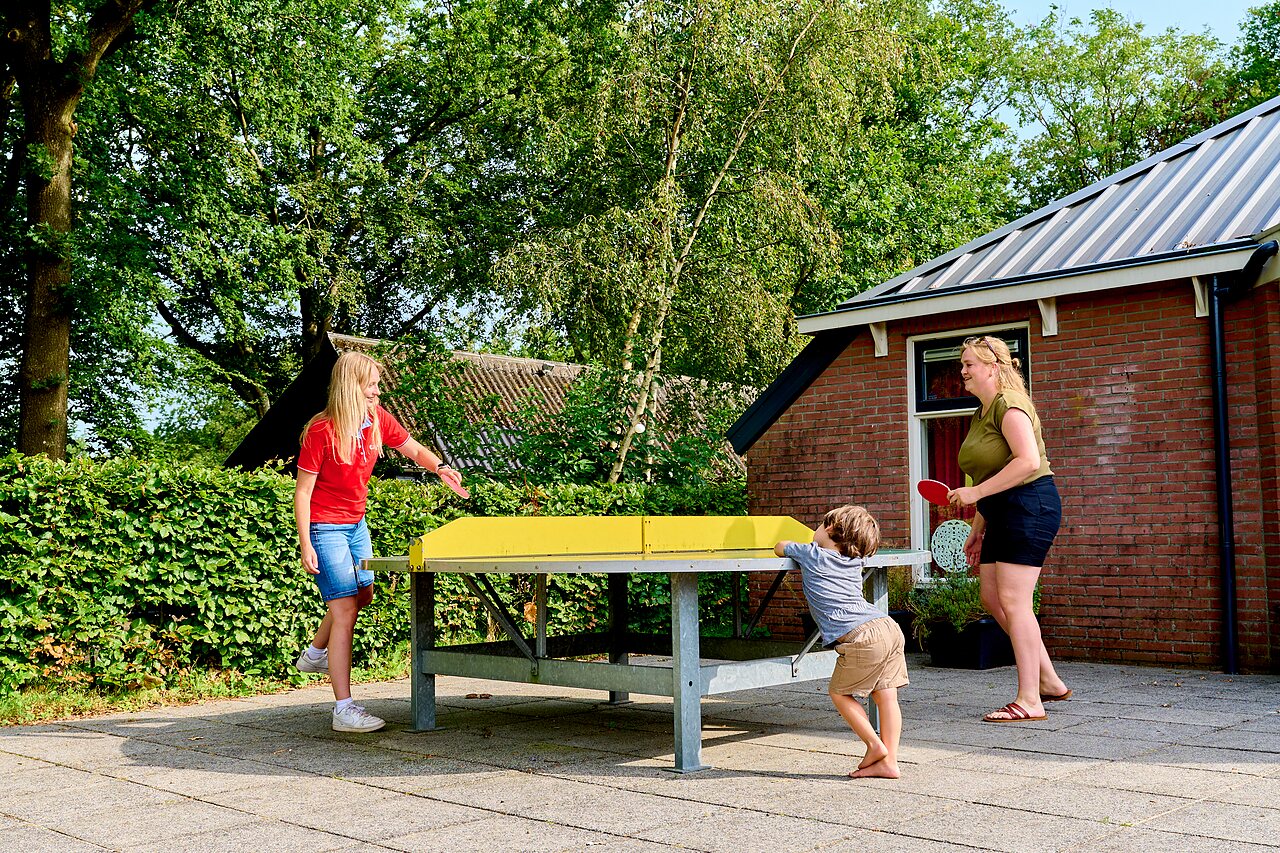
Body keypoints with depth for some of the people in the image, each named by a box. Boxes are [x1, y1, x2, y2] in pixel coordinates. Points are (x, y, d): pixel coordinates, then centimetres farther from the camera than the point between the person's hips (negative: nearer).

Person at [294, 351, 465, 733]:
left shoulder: (378, 419, -4)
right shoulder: (321, 432, -22)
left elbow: (414, 449, 10)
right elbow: (302, 491, -17)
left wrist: (440, 468, -11)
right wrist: (306, 545, -21)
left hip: (356, 524, 8)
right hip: (325, 528, -8)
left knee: (363, 594, 22)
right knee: (345, 609, -13)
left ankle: (314, 655, 48)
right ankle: (344, 711, -11)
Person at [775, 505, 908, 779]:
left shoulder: (811, 555, 8)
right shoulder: (855, 562, 24)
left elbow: (780, 547, 28)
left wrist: (786, 546, 50)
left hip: (861, 637, -7)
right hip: (890, 628, 7)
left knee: (840, 693, 10)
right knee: (885, 695, 8)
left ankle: (875, 746, 10)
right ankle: (889, 761, 8)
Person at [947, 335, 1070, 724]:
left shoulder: (1009, 404, -12)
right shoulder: (981, 413, 19)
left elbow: (1028, 461, -25)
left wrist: (977, 492, -23)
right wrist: (977, 528, 22)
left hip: (1029, 506, -11)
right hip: (1003, 515, 11)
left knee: (1013, 602, -10)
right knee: (992, 597, 10)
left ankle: (1029, 702, -3)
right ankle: (1049, 681, 20)